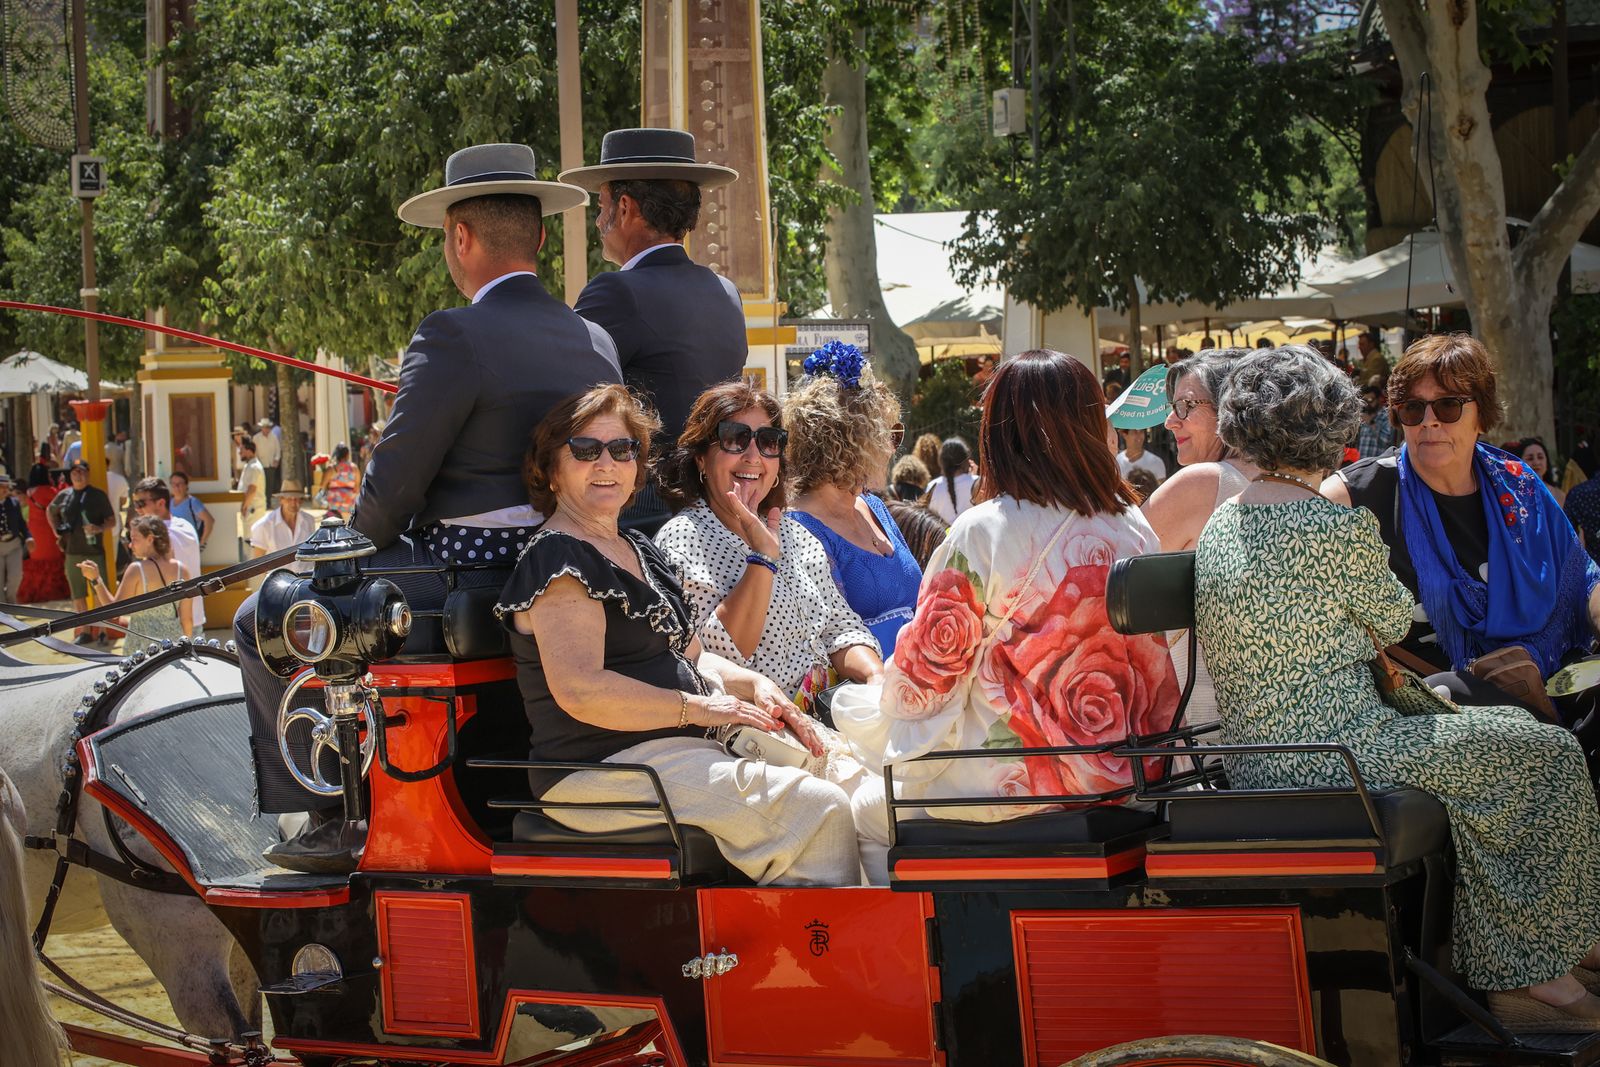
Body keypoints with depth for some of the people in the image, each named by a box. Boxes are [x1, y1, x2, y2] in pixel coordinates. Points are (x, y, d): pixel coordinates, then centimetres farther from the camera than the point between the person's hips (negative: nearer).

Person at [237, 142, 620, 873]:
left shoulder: (453, 337, -17)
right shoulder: (596, 342, 6)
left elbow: (390, 489, -15)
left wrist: (351, 557, 6)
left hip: (461, 587, -8)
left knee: (263, 624, 8)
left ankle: (329, 820, 10)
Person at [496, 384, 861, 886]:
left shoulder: (640, 550, 20)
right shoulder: (556, 559, -11)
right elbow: (580, 690, -22)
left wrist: (753, 684, 5)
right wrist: (699, 708, -16)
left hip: (683, 747, 10)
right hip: (606, 766, -10)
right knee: (819, 809, -22)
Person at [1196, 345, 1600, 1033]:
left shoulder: (1219, 528, 8)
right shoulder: (1339, 526, -18)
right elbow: (1394, 622, 0)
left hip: (1254, 764, 9)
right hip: (1339, 756, -9)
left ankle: (1503, 975, 28)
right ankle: (1529, 974, 16)